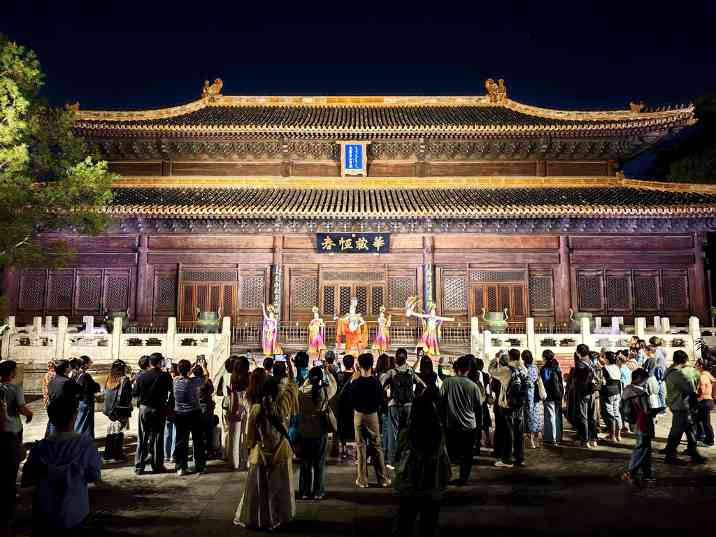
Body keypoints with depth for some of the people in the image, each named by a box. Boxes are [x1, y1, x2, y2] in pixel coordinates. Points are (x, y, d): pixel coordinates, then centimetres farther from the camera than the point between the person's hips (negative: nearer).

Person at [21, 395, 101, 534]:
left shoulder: (40, 447, -15)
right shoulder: (86, 443, -18)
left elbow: (26, 482, -5)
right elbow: (94, 477, -8)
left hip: (45, 516, 0)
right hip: (75, 514, 0)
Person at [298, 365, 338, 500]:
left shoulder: (302, 392, -10)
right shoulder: (325, 392, -12)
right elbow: (334, 385, 8)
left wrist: (309, 379, 18)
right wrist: (327, 372, 18)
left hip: (304, 433, 2)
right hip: (320, 433, -2)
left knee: (305, 463, 13)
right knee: (319, 464, 10)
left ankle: (304, 492, 21)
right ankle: (318, 492, 15)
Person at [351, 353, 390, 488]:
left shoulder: (355, 383, -12)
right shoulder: (376, 382, -9)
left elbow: (351, 401, -2)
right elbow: (381, 401, -2)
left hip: (359, 415, -1)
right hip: (373, 415, 1)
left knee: (361, 447, 7)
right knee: (376, 447, 9)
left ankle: (362, 480, 11)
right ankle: (383, 479, 14)